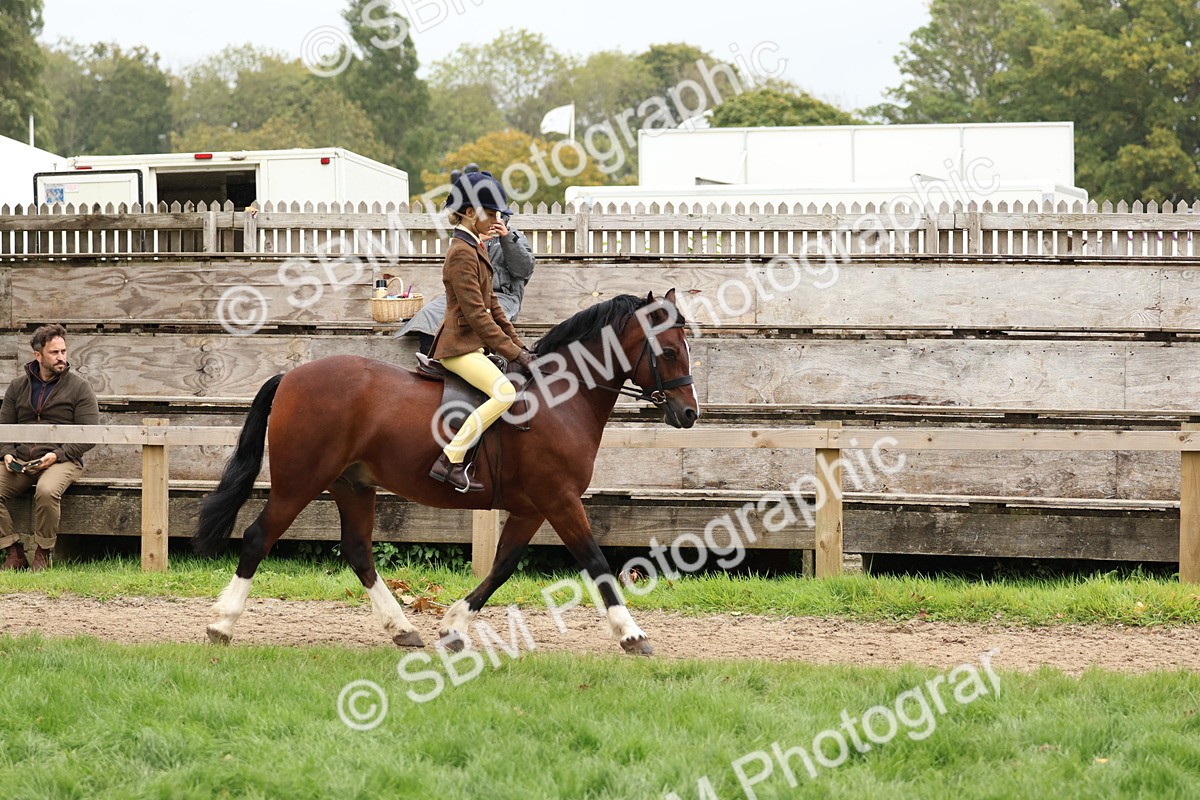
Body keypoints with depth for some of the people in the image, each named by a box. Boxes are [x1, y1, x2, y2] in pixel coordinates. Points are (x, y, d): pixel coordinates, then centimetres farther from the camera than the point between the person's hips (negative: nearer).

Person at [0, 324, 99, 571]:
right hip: (21, 462, 4)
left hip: (63, 460, -4)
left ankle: (43, 555, -19)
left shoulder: (78, 387, 4)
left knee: (46, 491, -37)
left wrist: (58, 455, -14)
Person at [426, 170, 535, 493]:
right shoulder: (462, 253, -16)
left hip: (474, 344, 11)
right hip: (459, 346, -11)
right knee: (505, 392, -28)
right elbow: (476, 315, -20)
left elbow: (491, 305, 20)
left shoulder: (477, 247, 16)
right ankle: (449, 461, -29)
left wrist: (518, 345, 12)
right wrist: (515, 353, -19)